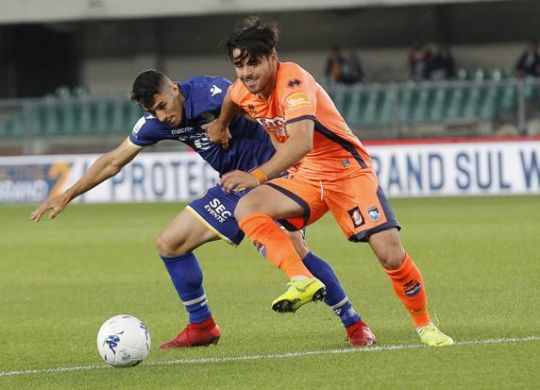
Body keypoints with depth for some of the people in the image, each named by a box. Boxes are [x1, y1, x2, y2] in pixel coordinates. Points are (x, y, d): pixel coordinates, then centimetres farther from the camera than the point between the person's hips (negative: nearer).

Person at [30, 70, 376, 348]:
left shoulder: (211, 92, -22)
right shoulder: (156, 123, 0)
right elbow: (113, 162, 11)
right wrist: (68, 195, 11)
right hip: (234, 188, 8)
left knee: (296, 252, -25)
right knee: (170, 243, 4)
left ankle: (354, 324, -13)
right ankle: (202, 326, 16)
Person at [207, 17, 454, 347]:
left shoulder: (293, 82, -26)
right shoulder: (244, 90, -3)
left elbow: (302, 141, -42)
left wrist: (258, 176, -51)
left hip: (348, 169, -6)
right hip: (306, 177, 6)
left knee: (391, 254, -16)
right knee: (246, 209, -22)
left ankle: (425, 325, 8)